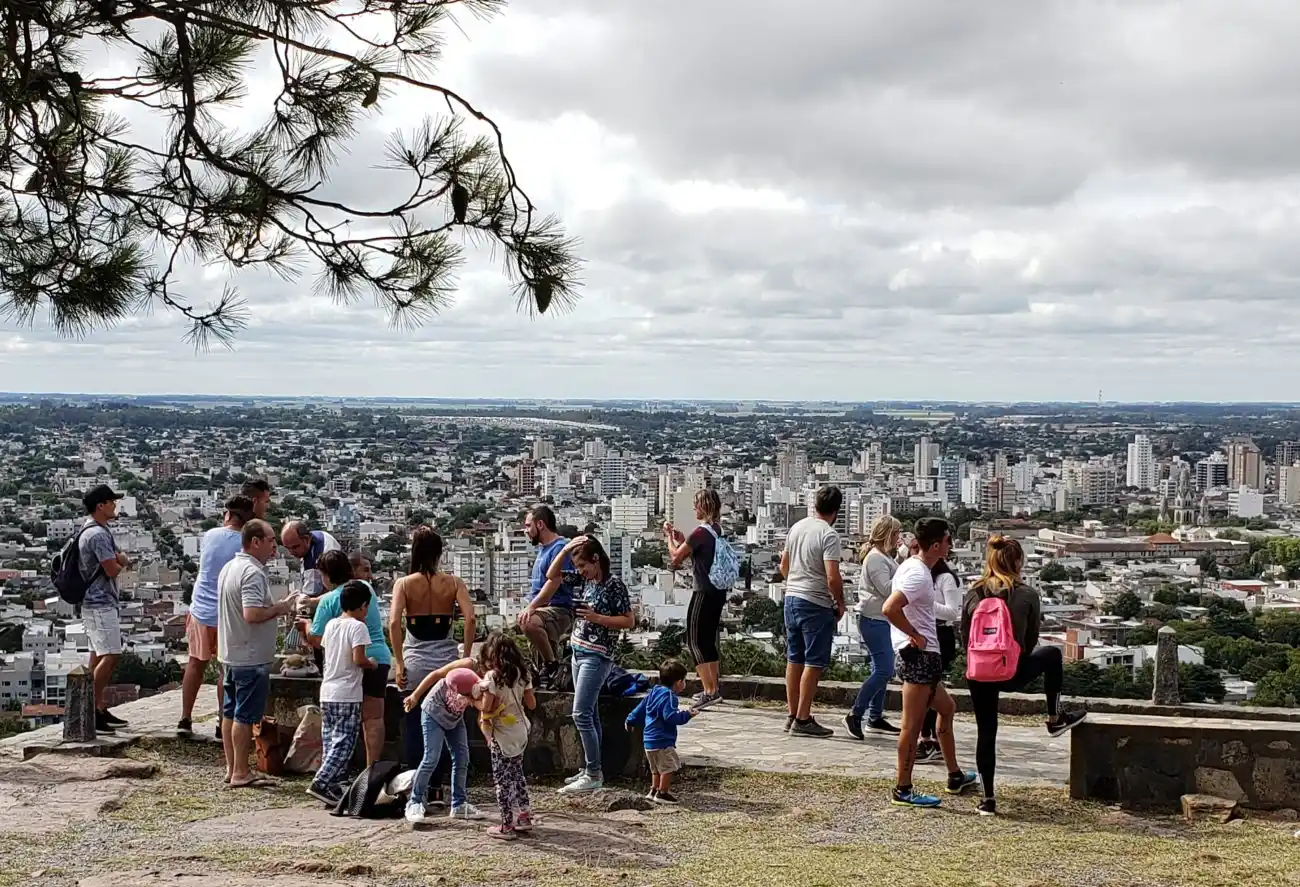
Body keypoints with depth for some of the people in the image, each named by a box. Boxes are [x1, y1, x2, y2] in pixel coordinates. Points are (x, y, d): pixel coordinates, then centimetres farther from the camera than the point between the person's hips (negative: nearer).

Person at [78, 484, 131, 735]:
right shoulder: (98, 534, -18)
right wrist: (123, 561, 2)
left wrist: (119, 560, 0)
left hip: (97, 602, 11)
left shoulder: (93, 530, 16)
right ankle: (91, 711, -13)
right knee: (109, 657, -12)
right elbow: (112, 570, -20)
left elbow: (111, 561, 22)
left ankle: (100, 709, 17)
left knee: (99, 657, 12)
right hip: (100, 603, -11)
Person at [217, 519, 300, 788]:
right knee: (245, 716, -3)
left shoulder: (230, 568, 13)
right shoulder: (252, 572, -20)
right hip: (251, 658, -10)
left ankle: (231, 768, 22)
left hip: (230, 654, 10)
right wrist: (280, 608, -15)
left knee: (230, 712, 14)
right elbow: (252, 614, -30)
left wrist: (277, 606, 15)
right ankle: (241, 773, 2)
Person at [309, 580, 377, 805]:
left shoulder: (331, 625, 11)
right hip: (348, 695, -7)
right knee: (343, 743, -4)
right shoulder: (358, 627, -11)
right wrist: (371, 664, 1)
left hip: (327, 693, 7)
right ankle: (321, 783, -13)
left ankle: (333, 786, 14)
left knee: (330, 741, 12)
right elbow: (358, 659, -20)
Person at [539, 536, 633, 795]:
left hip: (597, 656, -8)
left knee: (581, 713, -12)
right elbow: (552, 576, 13)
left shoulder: (614, 585, -13)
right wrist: (566, 549, 2)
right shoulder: (585, 580, 9)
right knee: (589, 713, 12)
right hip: (579, 651, 8)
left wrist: (597, 618, -19)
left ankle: (593, 775, -9)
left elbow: (629, 621, -12)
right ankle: (590, 769, 19)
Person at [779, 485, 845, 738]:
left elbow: (784, 566, 19)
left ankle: (793, 716, 19)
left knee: (794, 659, 13)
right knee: (814, 662, -2)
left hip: (792, 597, 8)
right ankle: (802, 720, -2)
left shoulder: (797, 527, 9)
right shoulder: (829, 535, -15)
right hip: (816, 604, -8)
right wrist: (840, 603, -5)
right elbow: (832, 577, -21)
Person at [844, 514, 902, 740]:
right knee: (883, 669, -13)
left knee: (883, 669, 11)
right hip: (873, 619, -11)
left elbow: (890, 588, 22)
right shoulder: (875, 558, -13)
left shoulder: (884, 557, 19)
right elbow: (887, 589, -20)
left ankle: (875, 717, 16)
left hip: (882, 619, 11)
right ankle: (855, 715, -9)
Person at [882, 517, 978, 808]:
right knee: (913, 725, -5)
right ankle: (903, 790, 1)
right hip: (919, 654, -11)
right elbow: (889, 609, -32)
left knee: (946, 708, 23)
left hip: (924, 655, 11)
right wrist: (915, 636, -20)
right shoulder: (918, 575, -19)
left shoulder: (914, 567, 12)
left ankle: (955, 776, 34)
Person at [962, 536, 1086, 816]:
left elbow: (965, 637, 5)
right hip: (1012, 673, -2)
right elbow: (1030, 641, 2)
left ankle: (988, 799, 14)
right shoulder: (1027, 595, -7)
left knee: (986, 733, 14)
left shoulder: (973, 594, -1)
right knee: (1052, 655, 27)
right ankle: (1055, 719, 35)